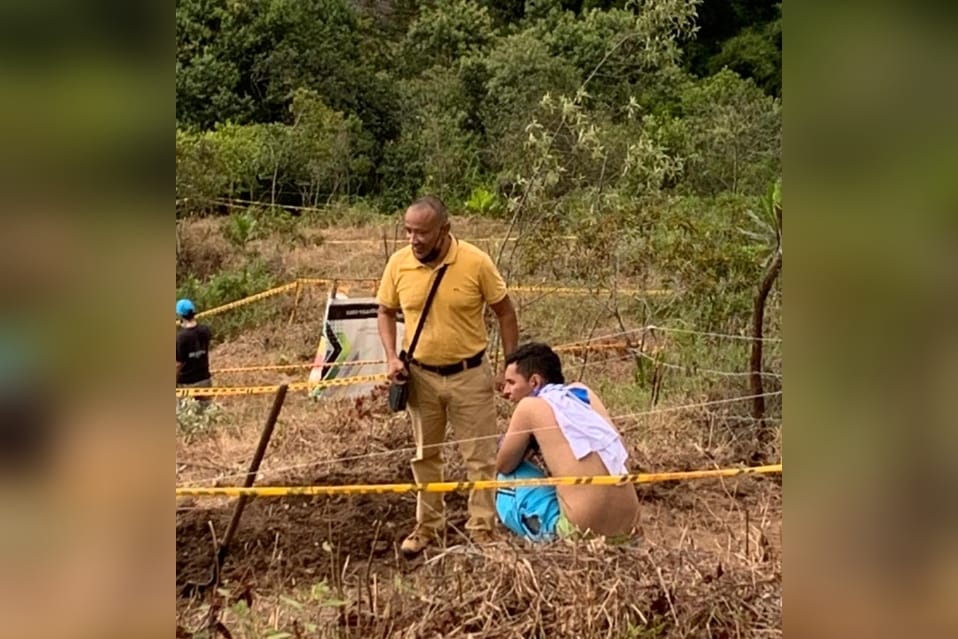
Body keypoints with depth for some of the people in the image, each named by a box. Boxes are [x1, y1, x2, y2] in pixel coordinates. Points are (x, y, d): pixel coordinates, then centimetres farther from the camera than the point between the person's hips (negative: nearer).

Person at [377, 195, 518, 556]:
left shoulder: (476, 262, -16)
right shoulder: (398, 263, -8)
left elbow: (505, 312, -5)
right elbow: (386, 312, 6)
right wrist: (392, 358, -8)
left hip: (470, 374, -3)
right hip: (420, 376, 3)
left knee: (480, 456, 6)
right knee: (424, 455, 16)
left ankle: (483, 528, 21)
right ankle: (428, 526, 33)